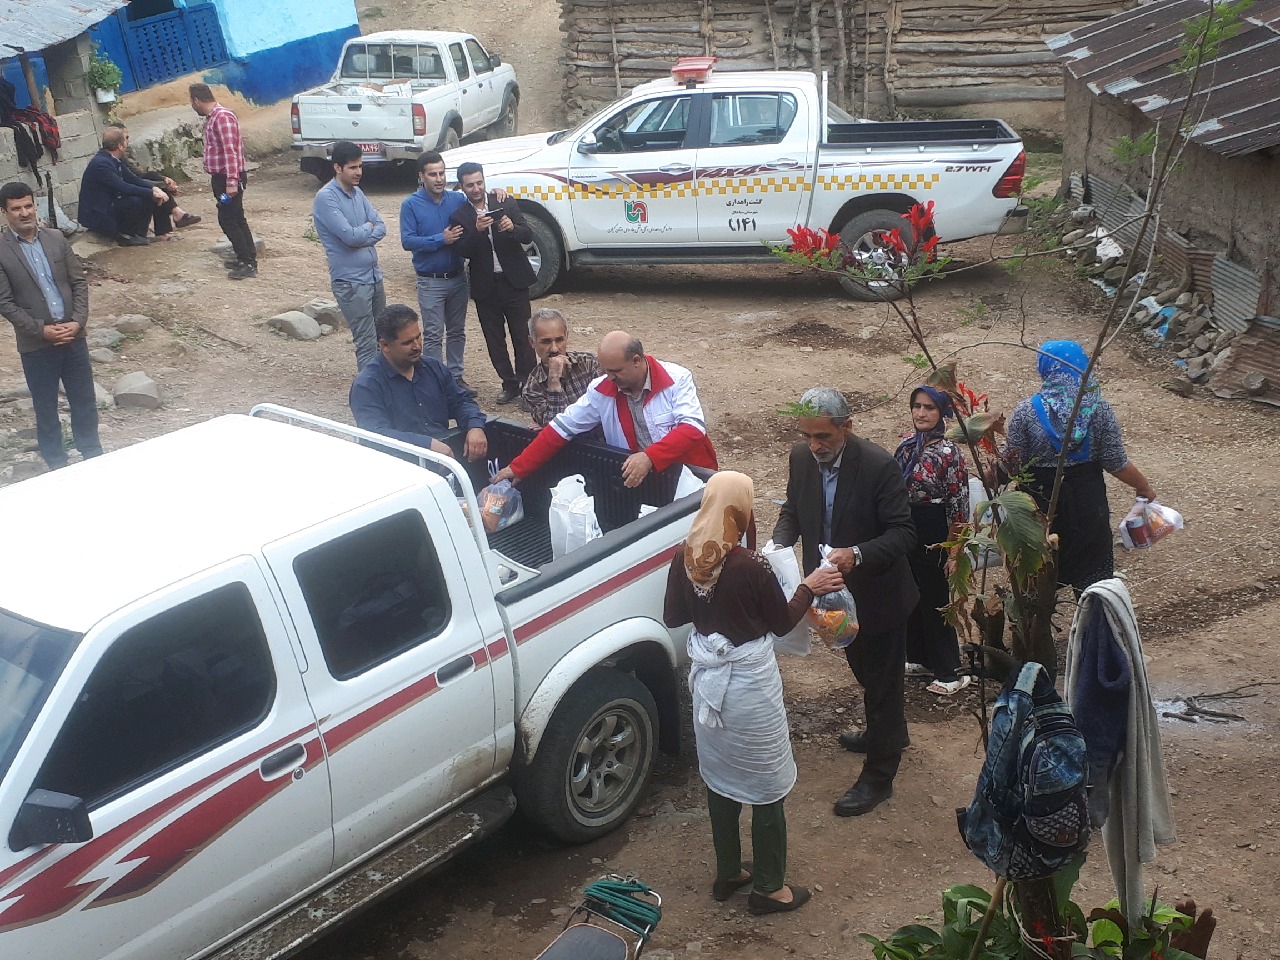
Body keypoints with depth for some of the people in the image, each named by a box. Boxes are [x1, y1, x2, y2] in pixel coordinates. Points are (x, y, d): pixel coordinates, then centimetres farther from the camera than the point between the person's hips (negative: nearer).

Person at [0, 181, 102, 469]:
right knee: (46, 405, 11)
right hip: (35, 344, -3)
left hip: (73, 335, 3)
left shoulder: (56, 239, 2)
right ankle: (56, 461, 26)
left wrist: (78, 321, -10)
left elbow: (79, 281, 3)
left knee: (84, 398, 12)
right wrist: (42, 330, -16)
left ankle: (92, 451, 30)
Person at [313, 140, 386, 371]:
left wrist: (360, 234, -13)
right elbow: (350, 236, -22)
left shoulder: (357, 193, 10)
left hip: (374, 275, 8)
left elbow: (381, 228, 4)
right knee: (366, 343, -6)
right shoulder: (326, 197, -14)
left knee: (382, 338, 14)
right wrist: (368, 227, -2)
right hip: (350, 281, -8)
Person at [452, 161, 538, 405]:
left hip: (514, 281, -1)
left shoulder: (506, 203, 1)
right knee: (495, 339, 8)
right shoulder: (460, 215, 0)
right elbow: (464, 252, -10)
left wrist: (512, 227, -25)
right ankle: (509, 384, 19)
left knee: (522, 336, 0)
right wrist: (477, 230, -27)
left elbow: (528, 236, -3)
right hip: (484, 286, 1)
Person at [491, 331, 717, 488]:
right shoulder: (602, 390, 1)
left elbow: (693, 427, -19)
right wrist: (518, 468, 2)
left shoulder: (677, 379, -8)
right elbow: (561, 428, 5)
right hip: (641, 479, 3)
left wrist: (649, 457, -33)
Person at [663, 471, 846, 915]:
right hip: (749, 681, -6)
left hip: (707, 677, 6)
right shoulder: (750, 565, -24)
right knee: (767, 787, 10)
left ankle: (727, 872, 36)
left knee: (720, 778, 21)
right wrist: (809, 587, 4)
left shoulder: (684, 558, -7)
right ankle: (769, 888, 23)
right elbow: (782, 622, -10)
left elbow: (673, 617, 6)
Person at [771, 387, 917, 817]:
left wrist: (857, 554, -41)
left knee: (882, 681, 9)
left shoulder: (879, 466, -27)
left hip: (877, 593, -6)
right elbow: (792, 509, 6)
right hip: (836, 590, 7)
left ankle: (878, 776, 24)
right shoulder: (802, 457, -9)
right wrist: (780, 542, -15)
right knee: (864, 671, 27)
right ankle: (888, 733, 52)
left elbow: (903, 533, -25)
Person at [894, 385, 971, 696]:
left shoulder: (949, 453, -16)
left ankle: (950, 673, 13)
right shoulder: (906, 445, 3)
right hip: (905, 533, 7)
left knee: (934, 601, 2)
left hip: (932, 537, -7)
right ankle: (919, 657, 35)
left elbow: (959, 507, -15)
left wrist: (952, 551, -15)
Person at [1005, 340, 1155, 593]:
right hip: (1087, 503, 1)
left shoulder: (1026, 412, -15)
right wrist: (1144, 487, 9)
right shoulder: (1098, 409, -11)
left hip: (1041, 501, -1)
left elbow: (1012, 465, -11)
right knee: (1092, 572, 17)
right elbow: (1116, 463, -8)